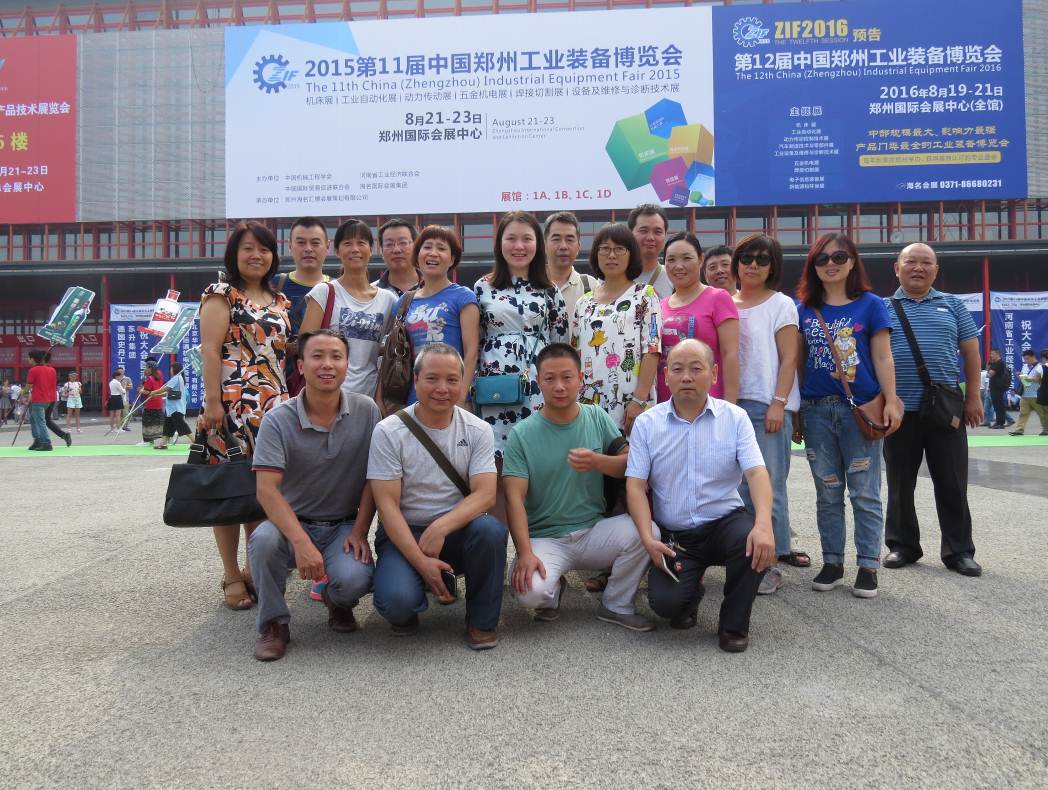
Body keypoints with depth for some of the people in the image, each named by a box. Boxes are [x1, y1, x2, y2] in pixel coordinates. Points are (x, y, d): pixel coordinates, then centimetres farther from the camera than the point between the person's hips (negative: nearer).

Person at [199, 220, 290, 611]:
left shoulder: (280, 301, 17)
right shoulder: (221, 295, 0)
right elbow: (210, 349, -8)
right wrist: (212, 402, -17)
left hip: (275, 404, 6)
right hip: (233, 404, -5)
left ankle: (255, 567, 20)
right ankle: (232, 576, 7)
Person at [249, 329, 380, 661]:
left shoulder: (366, 410, -5)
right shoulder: (278, 419, -12)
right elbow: (267, 489, -20)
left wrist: (359, 532, -10)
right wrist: (301, 542, -32)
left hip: (344, 526, 1)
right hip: (292, 522, 0)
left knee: (354, 578, -29)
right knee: (263, 540, -34)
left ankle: (338, 602, 13)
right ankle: (274, 624, -7)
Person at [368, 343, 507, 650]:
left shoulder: (478, 430, -1)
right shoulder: (389, 432, -8)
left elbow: (485, 494, -11)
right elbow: (387, 504, -12)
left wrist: (440, 528, -28)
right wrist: (421, 561, -22)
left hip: (457, 531, 2)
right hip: (403, 534, -2)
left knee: (490, 529, -32)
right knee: (396, 600, -31)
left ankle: (482, 621, -7)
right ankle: (407, 610, 9)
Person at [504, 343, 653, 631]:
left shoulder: (597, 418, 3)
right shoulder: (522, 434, -6)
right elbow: (514, 498, -12)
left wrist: (597, 461, -20)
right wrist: (525, 553, -24)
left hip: (593, 531, 3)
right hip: (545, 538, -2)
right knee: (530, 592, -32)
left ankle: (617, 606, 0)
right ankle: (553, 587, 10)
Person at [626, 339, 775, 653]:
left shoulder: (735, 418, 0)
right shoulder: (647, 423, 1)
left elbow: (756, 473, -12)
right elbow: (636, 485, -4)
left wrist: (764, 524, -31)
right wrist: (648, 538, -19)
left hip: (725, 522, 0)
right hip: (673, 536, 0)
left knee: (755, 539, -33)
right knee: (665, 602, -22)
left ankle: (734, 625, -6)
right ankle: (690, 591, 19)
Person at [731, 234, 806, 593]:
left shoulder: (780, 304, 1)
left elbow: (788, 358, -5)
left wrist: (779, 404, -15)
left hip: (768, 405, -5)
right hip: (733, 403, 5)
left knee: (769, 485, -5)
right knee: (742, 485, 8)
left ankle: (771, 563, 2)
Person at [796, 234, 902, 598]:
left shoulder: (871, 305, 2)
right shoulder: (804, 309, 8)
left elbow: (882, 357, 0)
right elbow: (798, 361, 11)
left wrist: (890, 401, -8)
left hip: (861, 409, -2)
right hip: (817, 410, 3)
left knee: (864, 493, 2)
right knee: (827, 493, 10)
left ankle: (868, 566, 11)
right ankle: (832, 563, 20)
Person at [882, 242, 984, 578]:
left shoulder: (952, 305, 10)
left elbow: (970, 352, 9)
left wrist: (973, 396, 2)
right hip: (899, 410, 0)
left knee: (952, 484, 4)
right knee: (900, 483, 8)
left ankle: (959, 550, 14)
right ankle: (902, 545, 21)